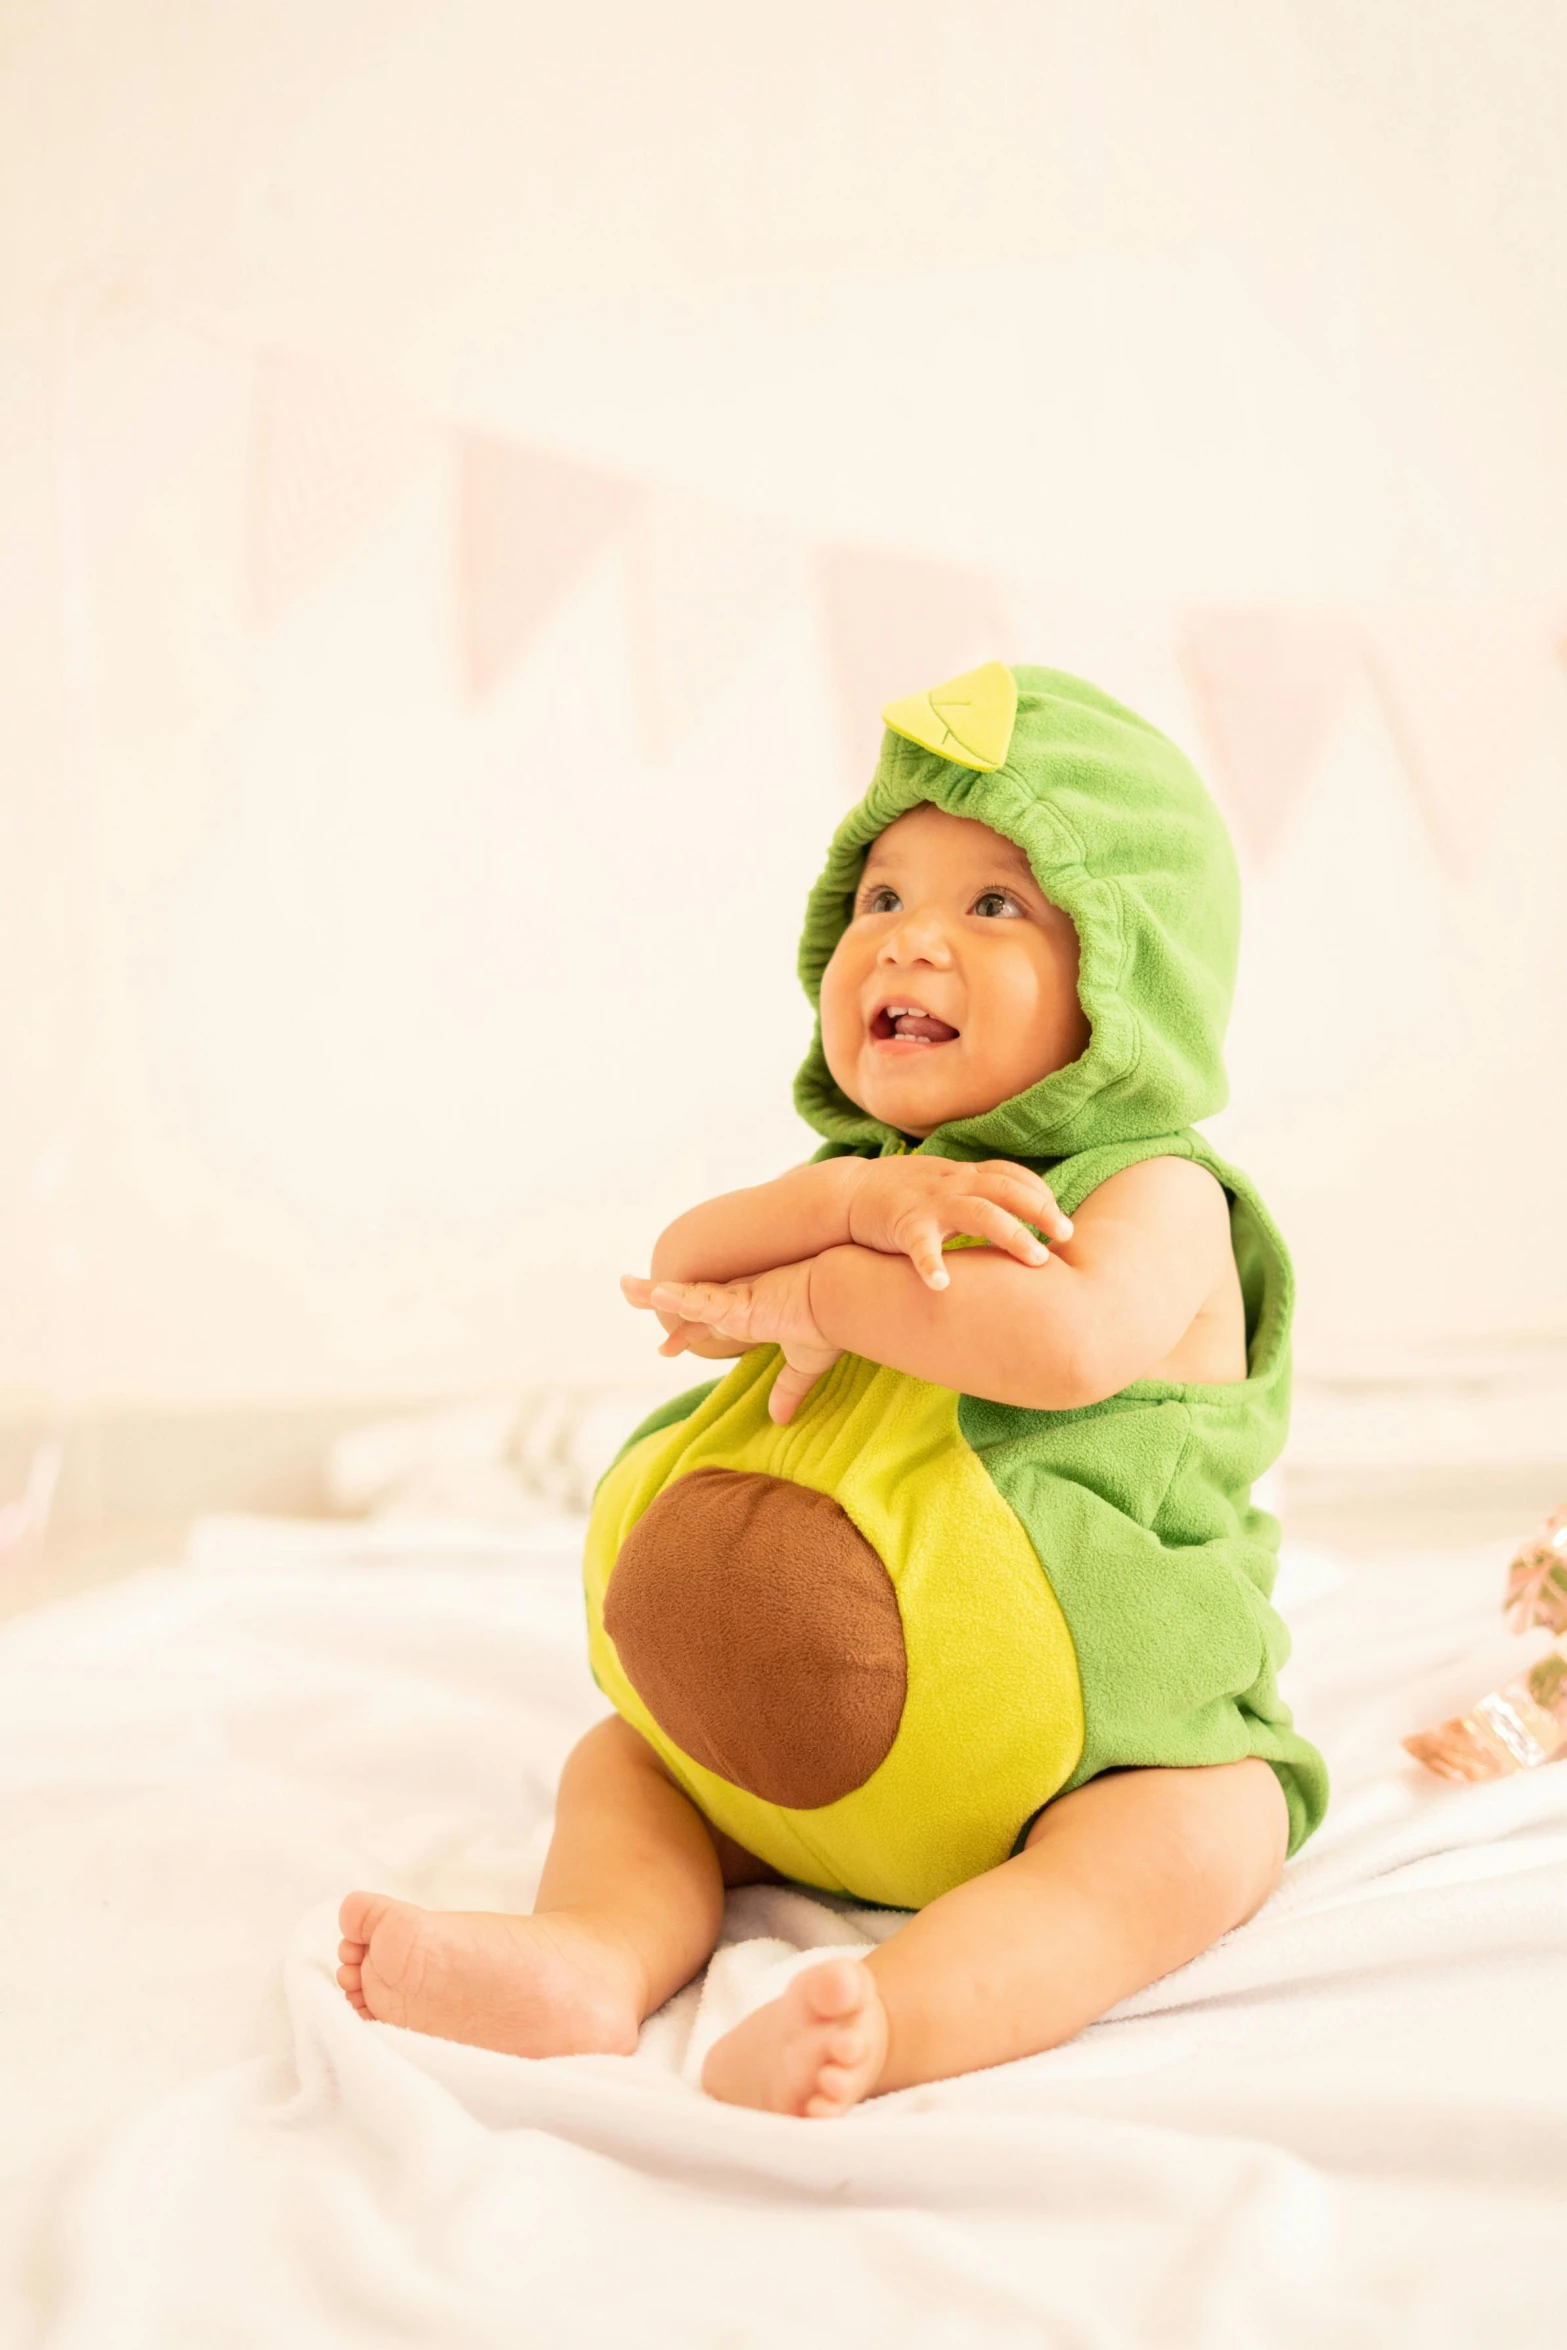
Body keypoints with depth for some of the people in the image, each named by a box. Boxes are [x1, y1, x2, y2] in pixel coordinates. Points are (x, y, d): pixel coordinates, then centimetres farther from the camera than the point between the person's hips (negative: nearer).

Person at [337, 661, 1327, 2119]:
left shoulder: (1153, 1191, -10)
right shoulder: (868, 1172, 12)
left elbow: (1068, 1342, -32)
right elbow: (682, 1270, -4)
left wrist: (814, 1296, -21)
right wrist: (856, 1201, -22)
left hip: (1084, 1743, -6)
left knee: (1199, 1835, -33)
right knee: (620, 1753, 2)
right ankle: (595, 1958, -24)